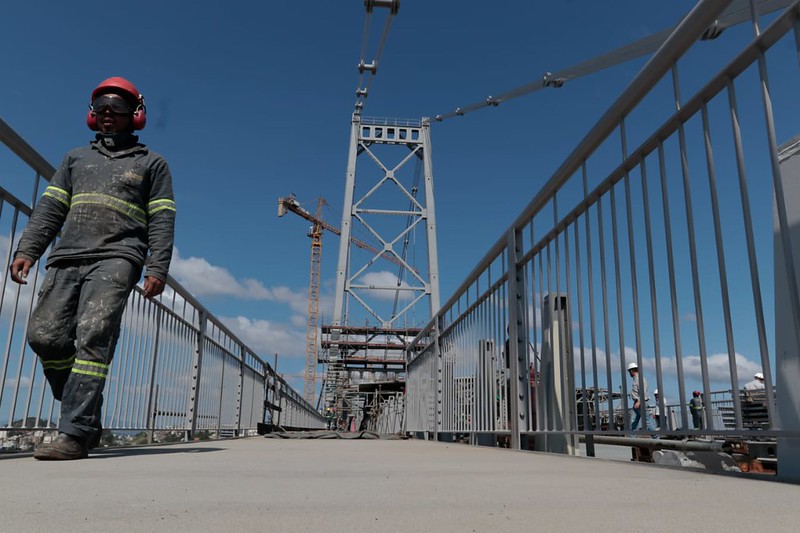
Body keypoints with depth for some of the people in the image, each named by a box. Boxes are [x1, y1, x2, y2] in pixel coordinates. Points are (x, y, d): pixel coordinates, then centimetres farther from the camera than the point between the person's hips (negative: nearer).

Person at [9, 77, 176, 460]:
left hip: (116, 259, -4)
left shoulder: (151, 163, 15)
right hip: (67, 258, 5)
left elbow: (162, 220, 5)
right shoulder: (76, 158, 27)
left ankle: (74, 434, -19)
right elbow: (50, 208, 18)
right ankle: (87, 419, 5)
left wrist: (157, 268, -9)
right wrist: (27, 249, 2)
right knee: (45, 335, -9)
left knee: (93, 338, -18)